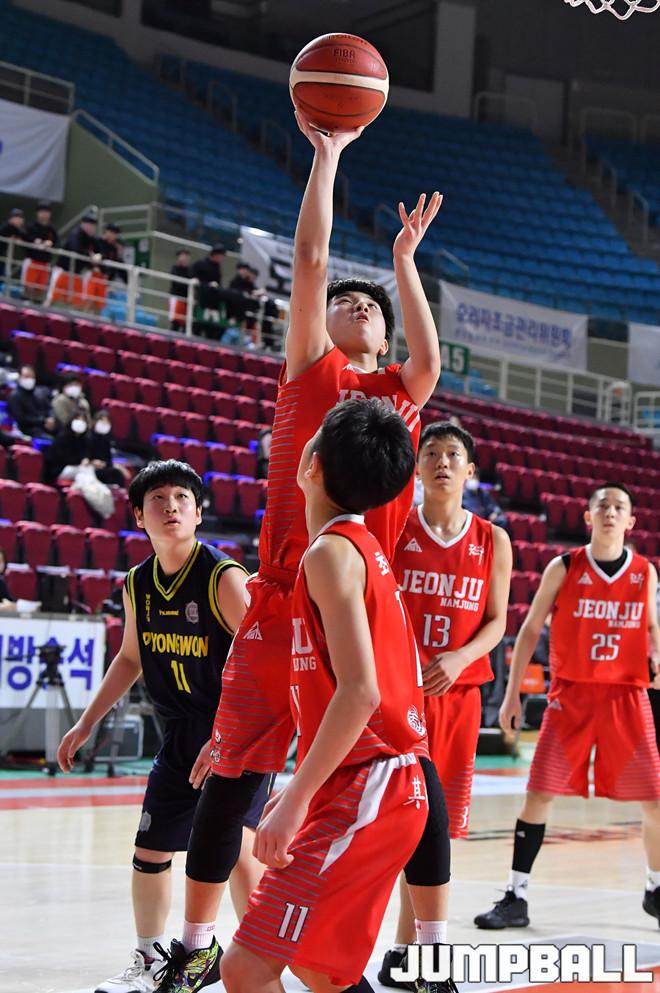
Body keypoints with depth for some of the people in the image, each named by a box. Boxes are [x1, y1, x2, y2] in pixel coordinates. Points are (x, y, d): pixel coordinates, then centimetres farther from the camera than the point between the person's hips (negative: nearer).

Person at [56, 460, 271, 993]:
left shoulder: (224, 577, -18)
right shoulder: (138, 584, 2)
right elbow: (132, 657, 19)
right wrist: (87, 723, 19)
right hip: (181, 736, 7)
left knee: (236, 848, -16)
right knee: (150, 852, 12)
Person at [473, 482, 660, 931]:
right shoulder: (564, 567, -2)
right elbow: (530, 629, 3)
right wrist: (513, 693, 0)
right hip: (572, 694, -2)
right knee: (540, 793, -6)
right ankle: (516, 898, 3)